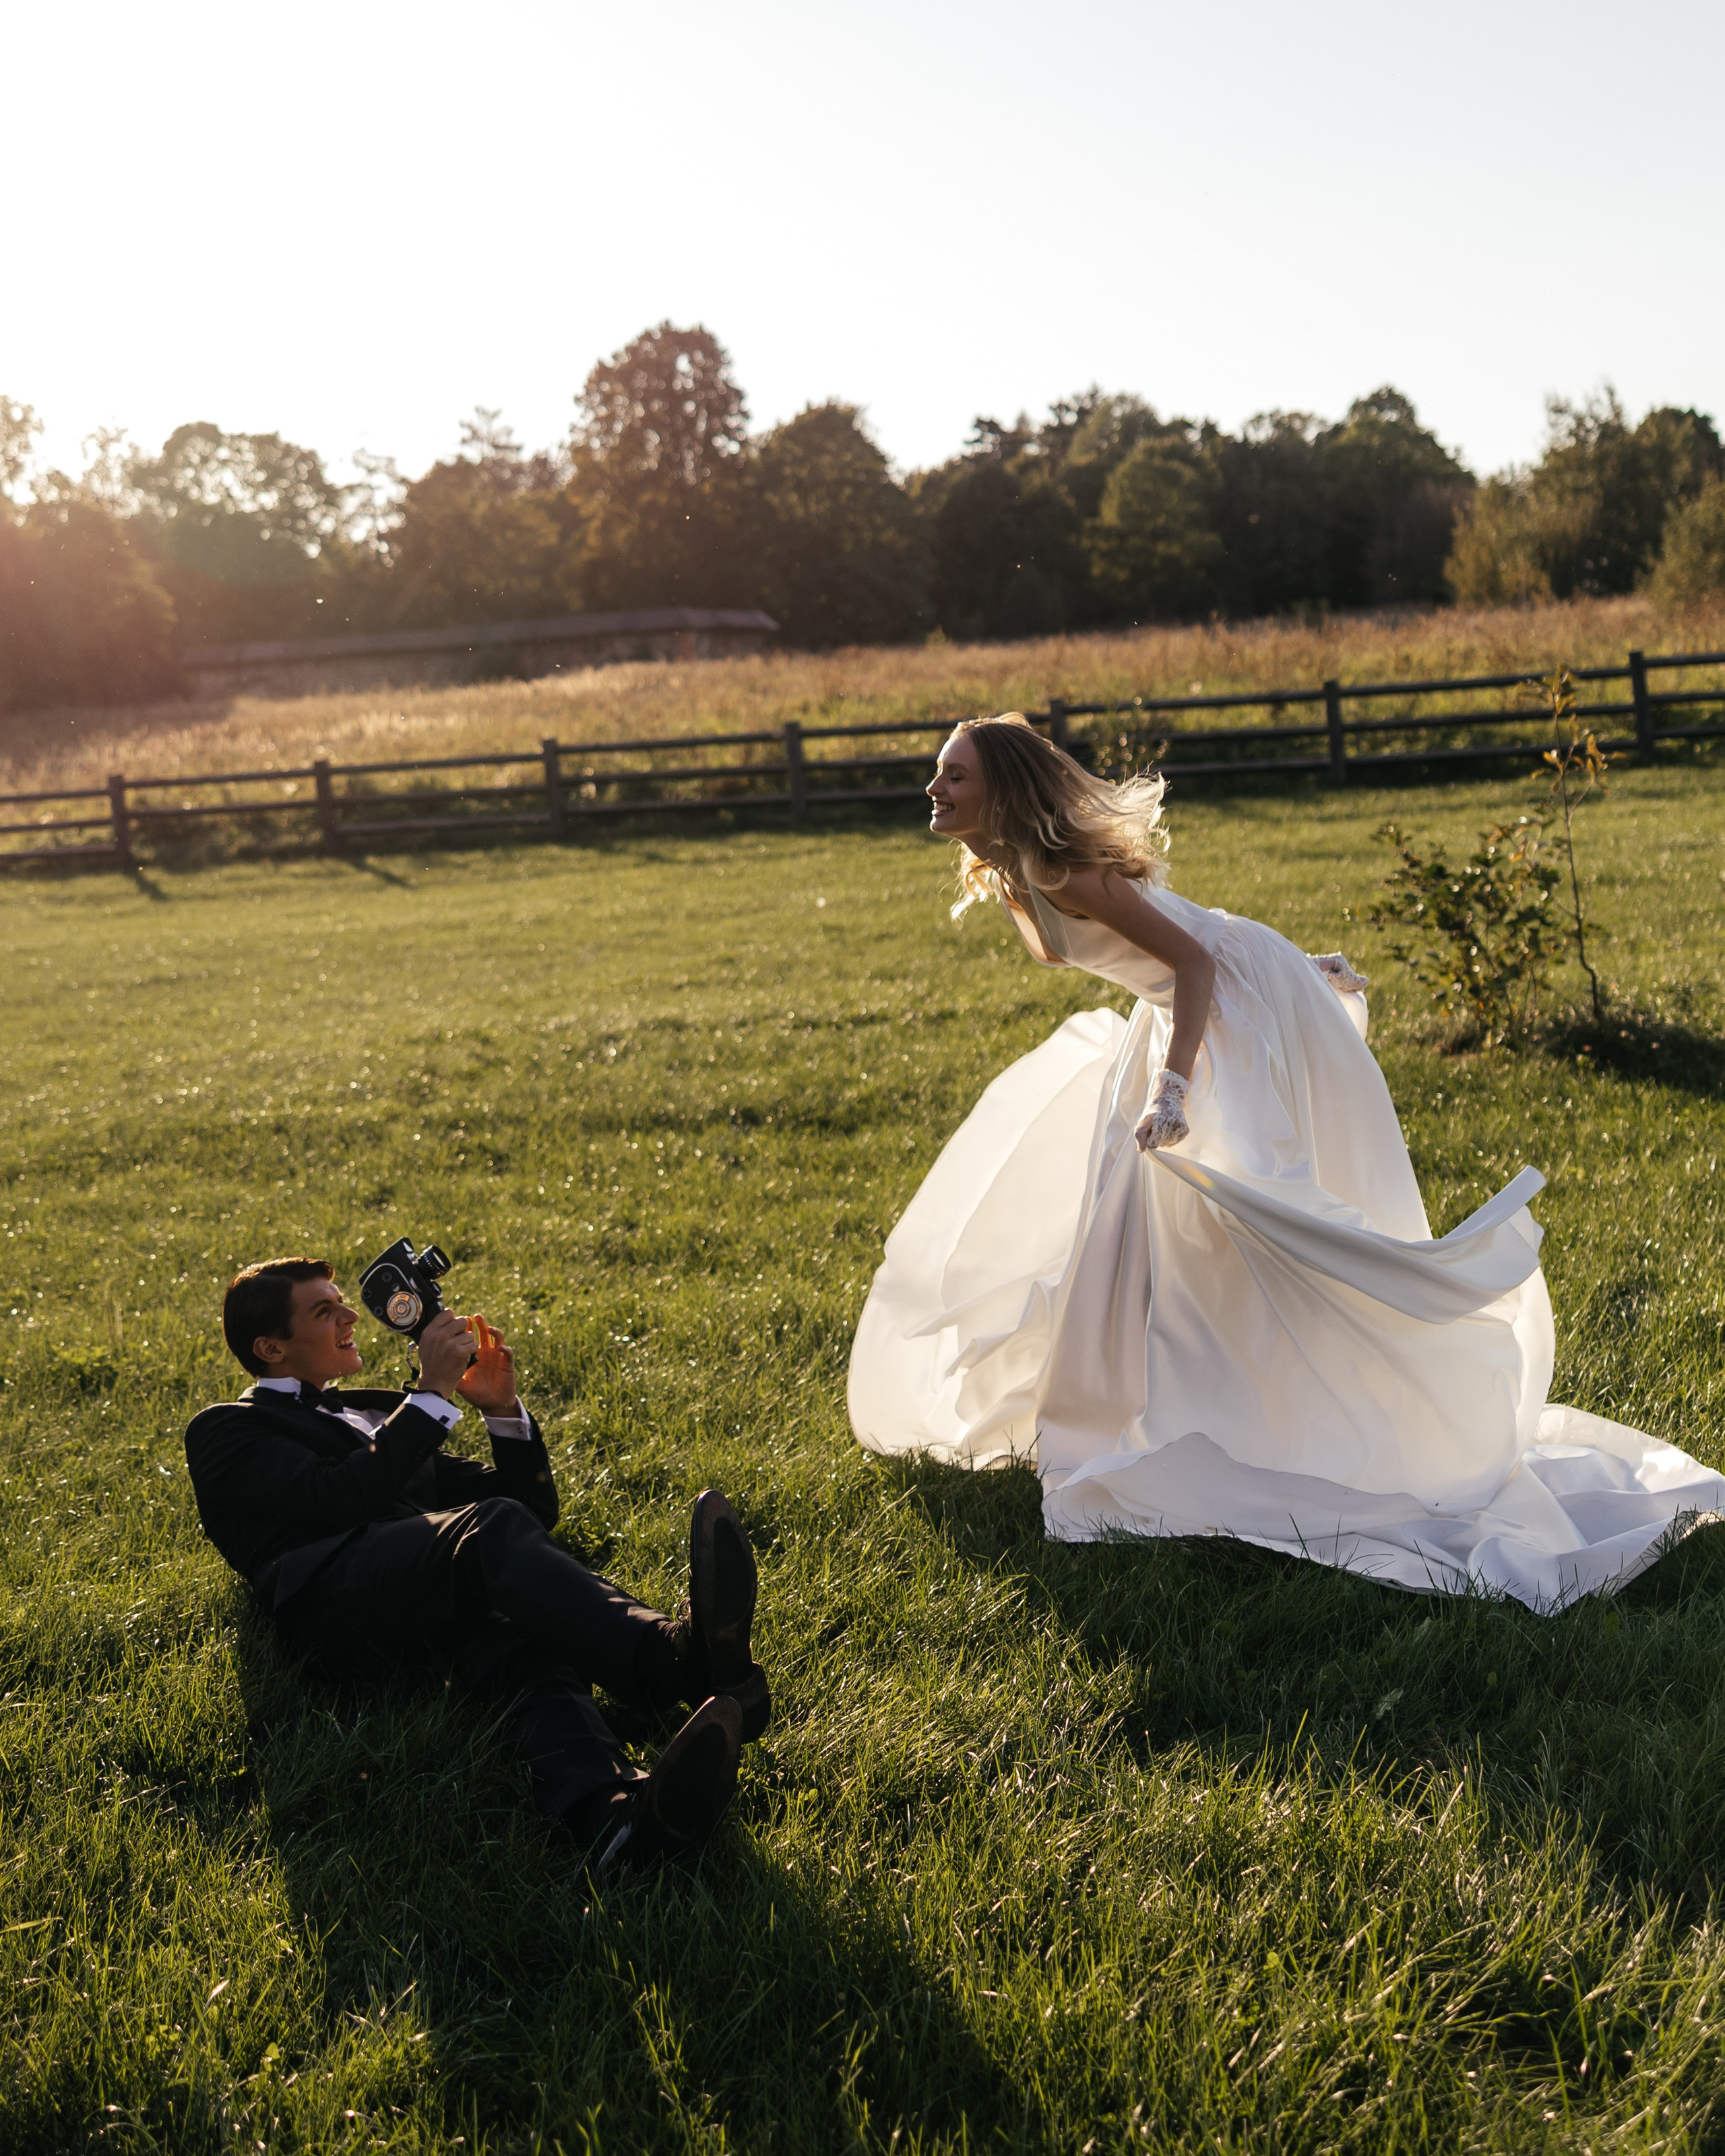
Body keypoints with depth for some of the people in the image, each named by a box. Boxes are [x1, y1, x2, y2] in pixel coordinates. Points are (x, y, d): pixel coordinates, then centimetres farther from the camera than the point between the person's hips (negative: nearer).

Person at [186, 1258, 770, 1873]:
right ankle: (684, 1653, -58)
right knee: (494, 1528, -34)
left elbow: (534, 1510, 32)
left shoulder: (377, 1414, 38)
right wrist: (434, 1391, -1)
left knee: (531, 1648, -32)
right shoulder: (224, 1431, 19)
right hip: (334, 1596, -5)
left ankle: (617, 1816, -64)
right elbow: (339, 1497, -4)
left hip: (440, 1603, 5)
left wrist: (501, 1408, 16)